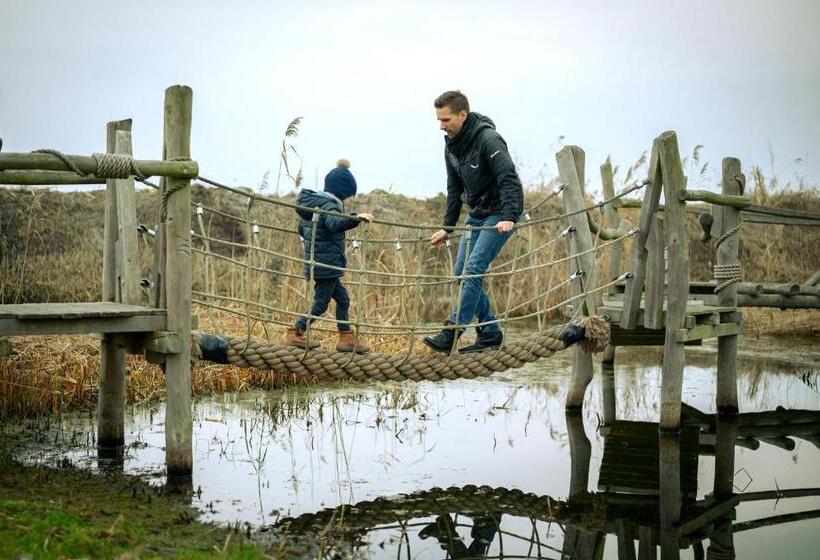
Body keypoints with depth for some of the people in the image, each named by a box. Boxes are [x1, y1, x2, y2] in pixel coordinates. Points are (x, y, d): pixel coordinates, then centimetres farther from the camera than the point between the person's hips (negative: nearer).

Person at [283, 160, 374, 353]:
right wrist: (356, 218, -52)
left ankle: (346, 339, 17)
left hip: (317, 263, 10)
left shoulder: (313, 203, 12)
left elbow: (302, 228, 24)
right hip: (327, 264, -10)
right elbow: (335, 223, -40)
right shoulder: (329, 205, -17)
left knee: (342, 299, 15)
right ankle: (295, 334, 8)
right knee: (320, 303, 1)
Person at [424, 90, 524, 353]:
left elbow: (509, 179, -29)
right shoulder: (451, 145, 5)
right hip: (476, 214, 9)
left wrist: (509, 217, -41)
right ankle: (490, 333, 11)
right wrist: (447, 227, 14)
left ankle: (453, 332, -17)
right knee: (461, 271, 3)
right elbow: (455, 189, 15)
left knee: (473, 268, -18)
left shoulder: (488, 139, -21)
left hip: (500, 214, -9)